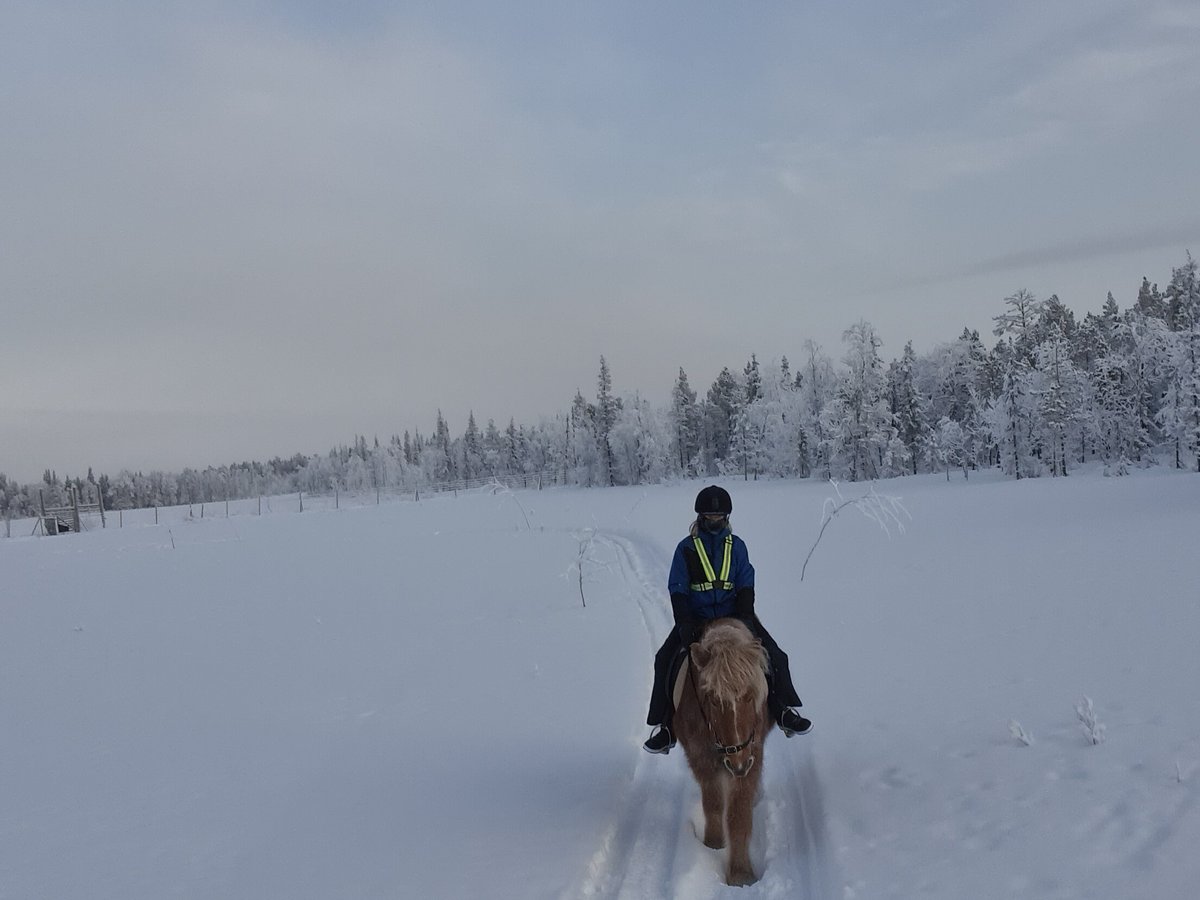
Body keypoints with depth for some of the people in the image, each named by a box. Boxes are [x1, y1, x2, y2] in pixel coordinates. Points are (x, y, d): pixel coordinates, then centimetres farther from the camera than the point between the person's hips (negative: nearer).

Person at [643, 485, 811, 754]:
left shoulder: (736, 545, 7)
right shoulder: (686, 548, 2)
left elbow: (746, 586, 3)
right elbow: (677, 590, -3)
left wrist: (745, 617, -11)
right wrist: (685, 624, -15)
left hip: (733, 616, 1)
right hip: (696, 619, -1)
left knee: (774, 656, -15)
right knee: (665, 660, -20)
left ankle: (782, 710, 1)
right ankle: (667, 725, -12)